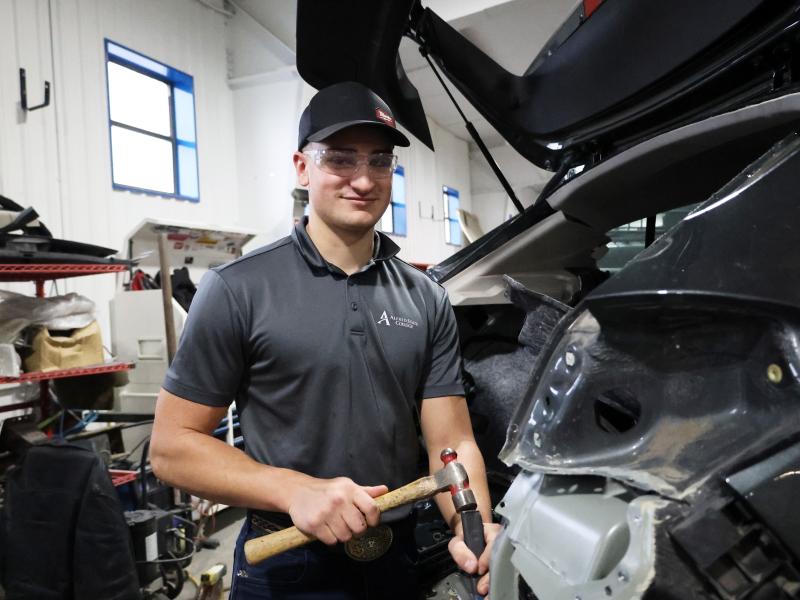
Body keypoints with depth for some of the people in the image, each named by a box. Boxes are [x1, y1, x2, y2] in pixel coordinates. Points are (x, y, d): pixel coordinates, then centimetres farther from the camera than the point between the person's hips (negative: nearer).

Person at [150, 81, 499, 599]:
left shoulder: (427, 301, 0)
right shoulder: (238, 290, -11)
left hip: (400, 558, 4)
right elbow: (172, 446, -10)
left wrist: (473, 527, -21)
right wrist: (295, 490, -22)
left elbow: (452, 442, -2)